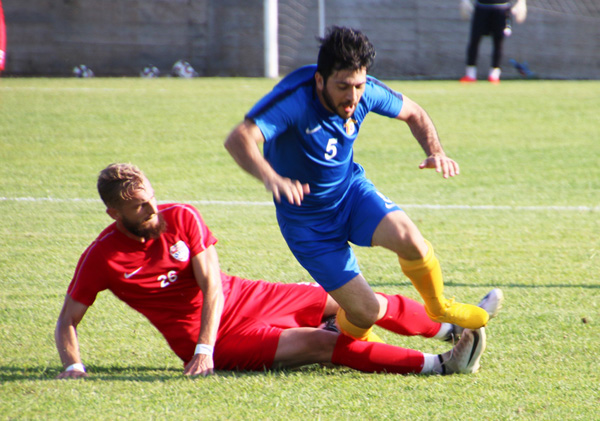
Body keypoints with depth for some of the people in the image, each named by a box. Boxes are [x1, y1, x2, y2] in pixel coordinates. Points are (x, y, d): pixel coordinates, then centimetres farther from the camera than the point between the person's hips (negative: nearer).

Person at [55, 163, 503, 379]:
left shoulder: (182, 218, -7)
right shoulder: (102, 258, -16)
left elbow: (212, 285, -8)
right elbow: (67, 321, -7)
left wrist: (203, 348, -21)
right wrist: (73, 365, -26)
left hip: (244, 298, 5)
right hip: (225, 340, -5)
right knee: (324, 343, -21)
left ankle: (452, 326, 20)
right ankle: (441, 364, -23)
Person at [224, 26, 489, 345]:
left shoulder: (365, 93, -14)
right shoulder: (294, 99, -31)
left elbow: (413, 114, 6)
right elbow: (238, 139, -46)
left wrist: (435, 152, -13)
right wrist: (270, 177, -64)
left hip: (351, 190, 4)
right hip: (307, 220, -4)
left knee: (408, 238, -27)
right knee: (367, 312, -10)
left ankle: (439, 308, 5)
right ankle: (349, 334, 30)